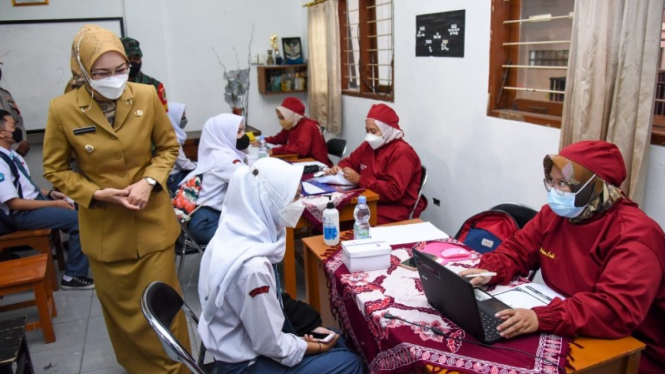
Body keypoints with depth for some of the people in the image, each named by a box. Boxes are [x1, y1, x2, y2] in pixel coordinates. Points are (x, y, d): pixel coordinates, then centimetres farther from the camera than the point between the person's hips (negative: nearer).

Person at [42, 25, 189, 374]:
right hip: (104, 227, 0)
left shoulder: (147, 96, -10)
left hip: (152, 220, 0)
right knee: (121, 306, 18)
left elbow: (168, 147, 2)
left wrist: (150, 181, -15)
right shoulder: (62, 109, -13)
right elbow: (55, 170, -2)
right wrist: (97, 194, -17)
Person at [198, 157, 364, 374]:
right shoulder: (252, 266, -35)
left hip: (240, 342, 8)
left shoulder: (233, 234, -9)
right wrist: (320, 347, -7)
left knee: (339, 340, 16)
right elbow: (272, 346, -24)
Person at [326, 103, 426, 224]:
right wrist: (339, 169, 4)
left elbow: (393, 191, -22)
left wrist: (360, 180, -22)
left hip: (393, 209, -7)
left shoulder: (402, 152, -13)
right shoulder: (369, 145, 10)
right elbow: (350, 161, 28)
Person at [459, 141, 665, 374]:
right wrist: (487, 272, -14)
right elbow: (517, 250, 8)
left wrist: (542, 318, -45)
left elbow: (618, 308, -33)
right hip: (564, 334, 7)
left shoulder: (634, 236, -21)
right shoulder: (554, 214, 1)